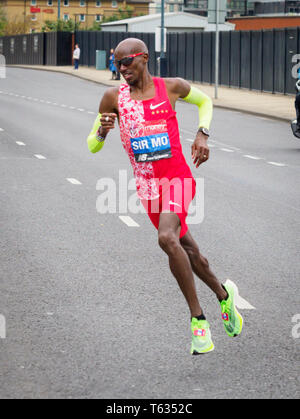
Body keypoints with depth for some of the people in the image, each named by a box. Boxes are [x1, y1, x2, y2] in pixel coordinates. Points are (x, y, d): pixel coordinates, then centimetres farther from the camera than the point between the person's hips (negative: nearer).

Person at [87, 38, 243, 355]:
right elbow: (92, 146, 3)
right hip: (147, 184, 4)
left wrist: (202, 134, 0)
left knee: (167, 238, -27)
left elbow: (204, 101, 17)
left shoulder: (171, 88, -4)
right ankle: (223, 295, 39)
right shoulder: (114, 97, -1)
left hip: (177, 178, -4)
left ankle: (198, 319, -18)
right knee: (187, 250, 13)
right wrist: (102, 132, -20)